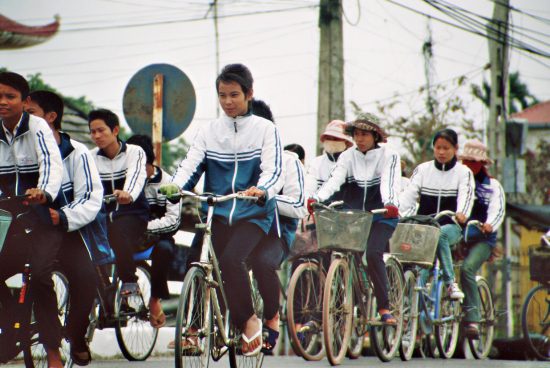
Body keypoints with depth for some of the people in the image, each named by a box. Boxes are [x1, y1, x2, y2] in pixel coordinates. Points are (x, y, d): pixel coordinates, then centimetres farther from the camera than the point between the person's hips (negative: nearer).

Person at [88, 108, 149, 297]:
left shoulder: (134, 152, -5)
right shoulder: (91, 157, 7)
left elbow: (136, 175, -26)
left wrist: (128, 194, -50)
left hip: (132, 213, -4)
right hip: (105, 214, 4)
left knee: (118, 232, -34)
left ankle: (129, 281, -20)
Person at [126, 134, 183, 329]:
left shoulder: (166, 183, -4)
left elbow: (173, 220, -12)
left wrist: (147, 226, -25)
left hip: (158, 237, -2)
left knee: (164, 248, -36)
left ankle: (155, 299, -22)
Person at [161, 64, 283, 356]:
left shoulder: (265, 130, 2)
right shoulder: (209, 131, 11)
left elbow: (273, 170, -11)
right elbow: (190, 164, -1)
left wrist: (262, 190, -34)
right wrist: (174, 186, -24)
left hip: (253, 214, -4)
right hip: (217, 213, 4)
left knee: (231, 259, -26)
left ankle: (249, 319, -7)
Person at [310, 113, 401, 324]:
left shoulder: (388, 156, -1)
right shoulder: (348, 156, 8)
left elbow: (390, 182, -17)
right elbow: (334, 180, -8)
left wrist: (390, 204, -38)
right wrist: (316, 198, -28)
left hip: (380, 217, -3)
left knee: (373, 253, -24)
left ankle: (384, 308, -19)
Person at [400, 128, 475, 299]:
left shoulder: (463, 172, 5)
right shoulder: (422, 169, 12)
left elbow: (466, 195, -13)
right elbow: (409, 194, 0)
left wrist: (461, 213, -36)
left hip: (451, 226, -2)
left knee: (440, 235, -37)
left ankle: (450, 282, -34)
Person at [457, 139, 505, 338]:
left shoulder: (492, 185, 10)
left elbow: (497, 210, -7)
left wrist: (490, 224, -29)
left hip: (481, 239, -4)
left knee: (467, 268, -28)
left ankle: (472, 318, -29)